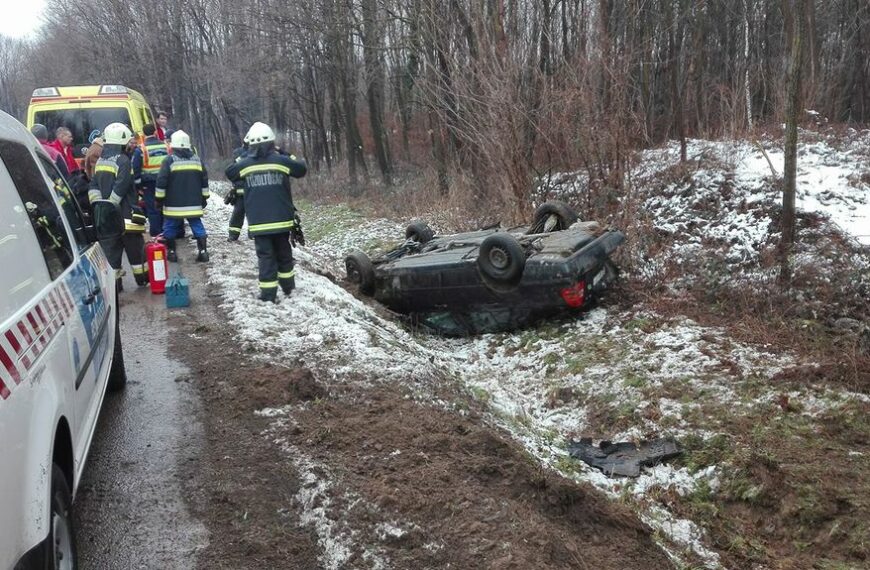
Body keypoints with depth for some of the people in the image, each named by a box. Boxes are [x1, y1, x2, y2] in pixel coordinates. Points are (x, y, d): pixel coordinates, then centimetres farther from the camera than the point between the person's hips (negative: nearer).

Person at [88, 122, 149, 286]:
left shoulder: (100, 162, 12)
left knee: (111, 249, 8)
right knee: (135, 248, 8)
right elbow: (119, 189, -19)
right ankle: (143, 278, 20)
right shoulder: (123, 161, -12)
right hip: (125, 216, -6)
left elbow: (94, 188, 10)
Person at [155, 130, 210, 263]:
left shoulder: (169, 160, -8)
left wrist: (159, 199, 1)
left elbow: (161, 182, -9)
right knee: (197, 226, 8)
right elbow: (204, 181, 12)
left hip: (174, 204, -3)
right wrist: (204, 198, 20)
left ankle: (171, 252, 11)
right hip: (194, 203, 4)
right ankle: (203, 251, 1)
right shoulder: (197, 159, 7)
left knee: (170, 227, 9)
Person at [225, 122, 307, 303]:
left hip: (258, 221, 0)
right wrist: (293, 158, 26)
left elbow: (229, 173, 18)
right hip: (280, 219, 1)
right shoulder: (281, 161, -4)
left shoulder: (245, 164, -1)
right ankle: (288, 288, 30)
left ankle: (268, 295, 1)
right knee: (284, 254, 17)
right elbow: (302, 169, 10)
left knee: (266, 256, 3)